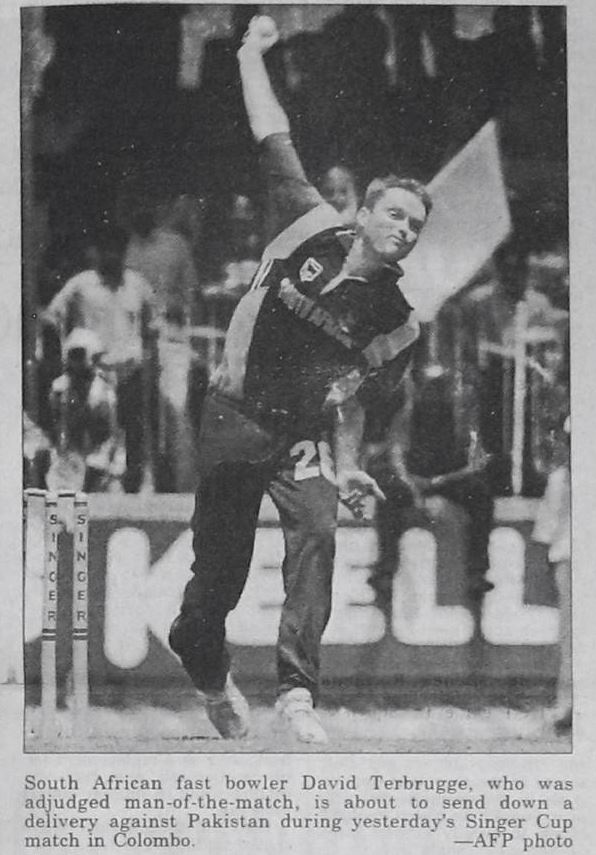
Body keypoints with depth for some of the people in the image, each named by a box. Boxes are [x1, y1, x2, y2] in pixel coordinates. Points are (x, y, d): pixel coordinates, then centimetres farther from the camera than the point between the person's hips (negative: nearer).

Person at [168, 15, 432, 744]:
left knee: (316, 535, -26)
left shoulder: (397, 323, -1)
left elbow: (353, 401, 8)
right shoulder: (311, 230, -4)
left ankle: (296, 692, -27)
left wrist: (345, 466, -4)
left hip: (303, 434, 1)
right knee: (219, 569, 3)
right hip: (233, 418, -1)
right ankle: (208, 670, 33)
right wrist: (251, 55, 1)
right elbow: (272, 137, -1)